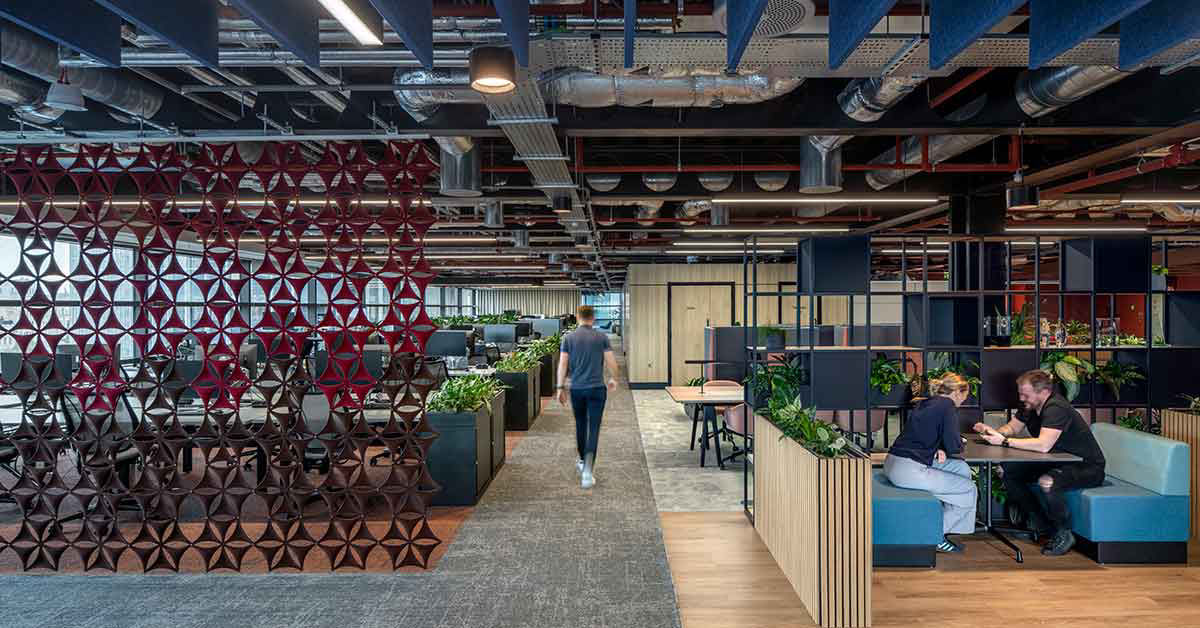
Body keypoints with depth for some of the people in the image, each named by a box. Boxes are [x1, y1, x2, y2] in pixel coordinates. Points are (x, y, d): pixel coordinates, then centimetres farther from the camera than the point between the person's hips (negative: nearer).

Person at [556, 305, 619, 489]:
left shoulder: (568, 338, 1)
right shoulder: (601, 337, -2)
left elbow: (562, 364, -3)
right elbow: (611, 362, -3)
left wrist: (560, 387, 3)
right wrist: (613, 379, 15)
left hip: (576, 389, 2)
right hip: (597, 388, -2)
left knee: (580, 426, 20)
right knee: (593, 428, -3)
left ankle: (583, 462, 35)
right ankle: (587, 470, -15)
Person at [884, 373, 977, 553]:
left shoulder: (925, 403, 18)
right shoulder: (947, 406, -7)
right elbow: (953, 446, -11)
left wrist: (938, 450, 9)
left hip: (893, 463, 9)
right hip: (908, 469, -9)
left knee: (962, 468, 19)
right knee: (970, 490, 2)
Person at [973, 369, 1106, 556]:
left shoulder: (1056, 408, -26)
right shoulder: (1031, 407, 2)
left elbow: (1043, 445, -36)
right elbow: (1012, 427, 14)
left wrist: (1004, 441, -31)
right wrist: (993, 431, -7)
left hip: (1088, 468, -9)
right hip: (1059, 462, 9)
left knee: (1047, 482, -37)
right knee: (1007, 470, -4)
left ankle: (1064, 534, -11)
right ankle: (1040, 523, 9)